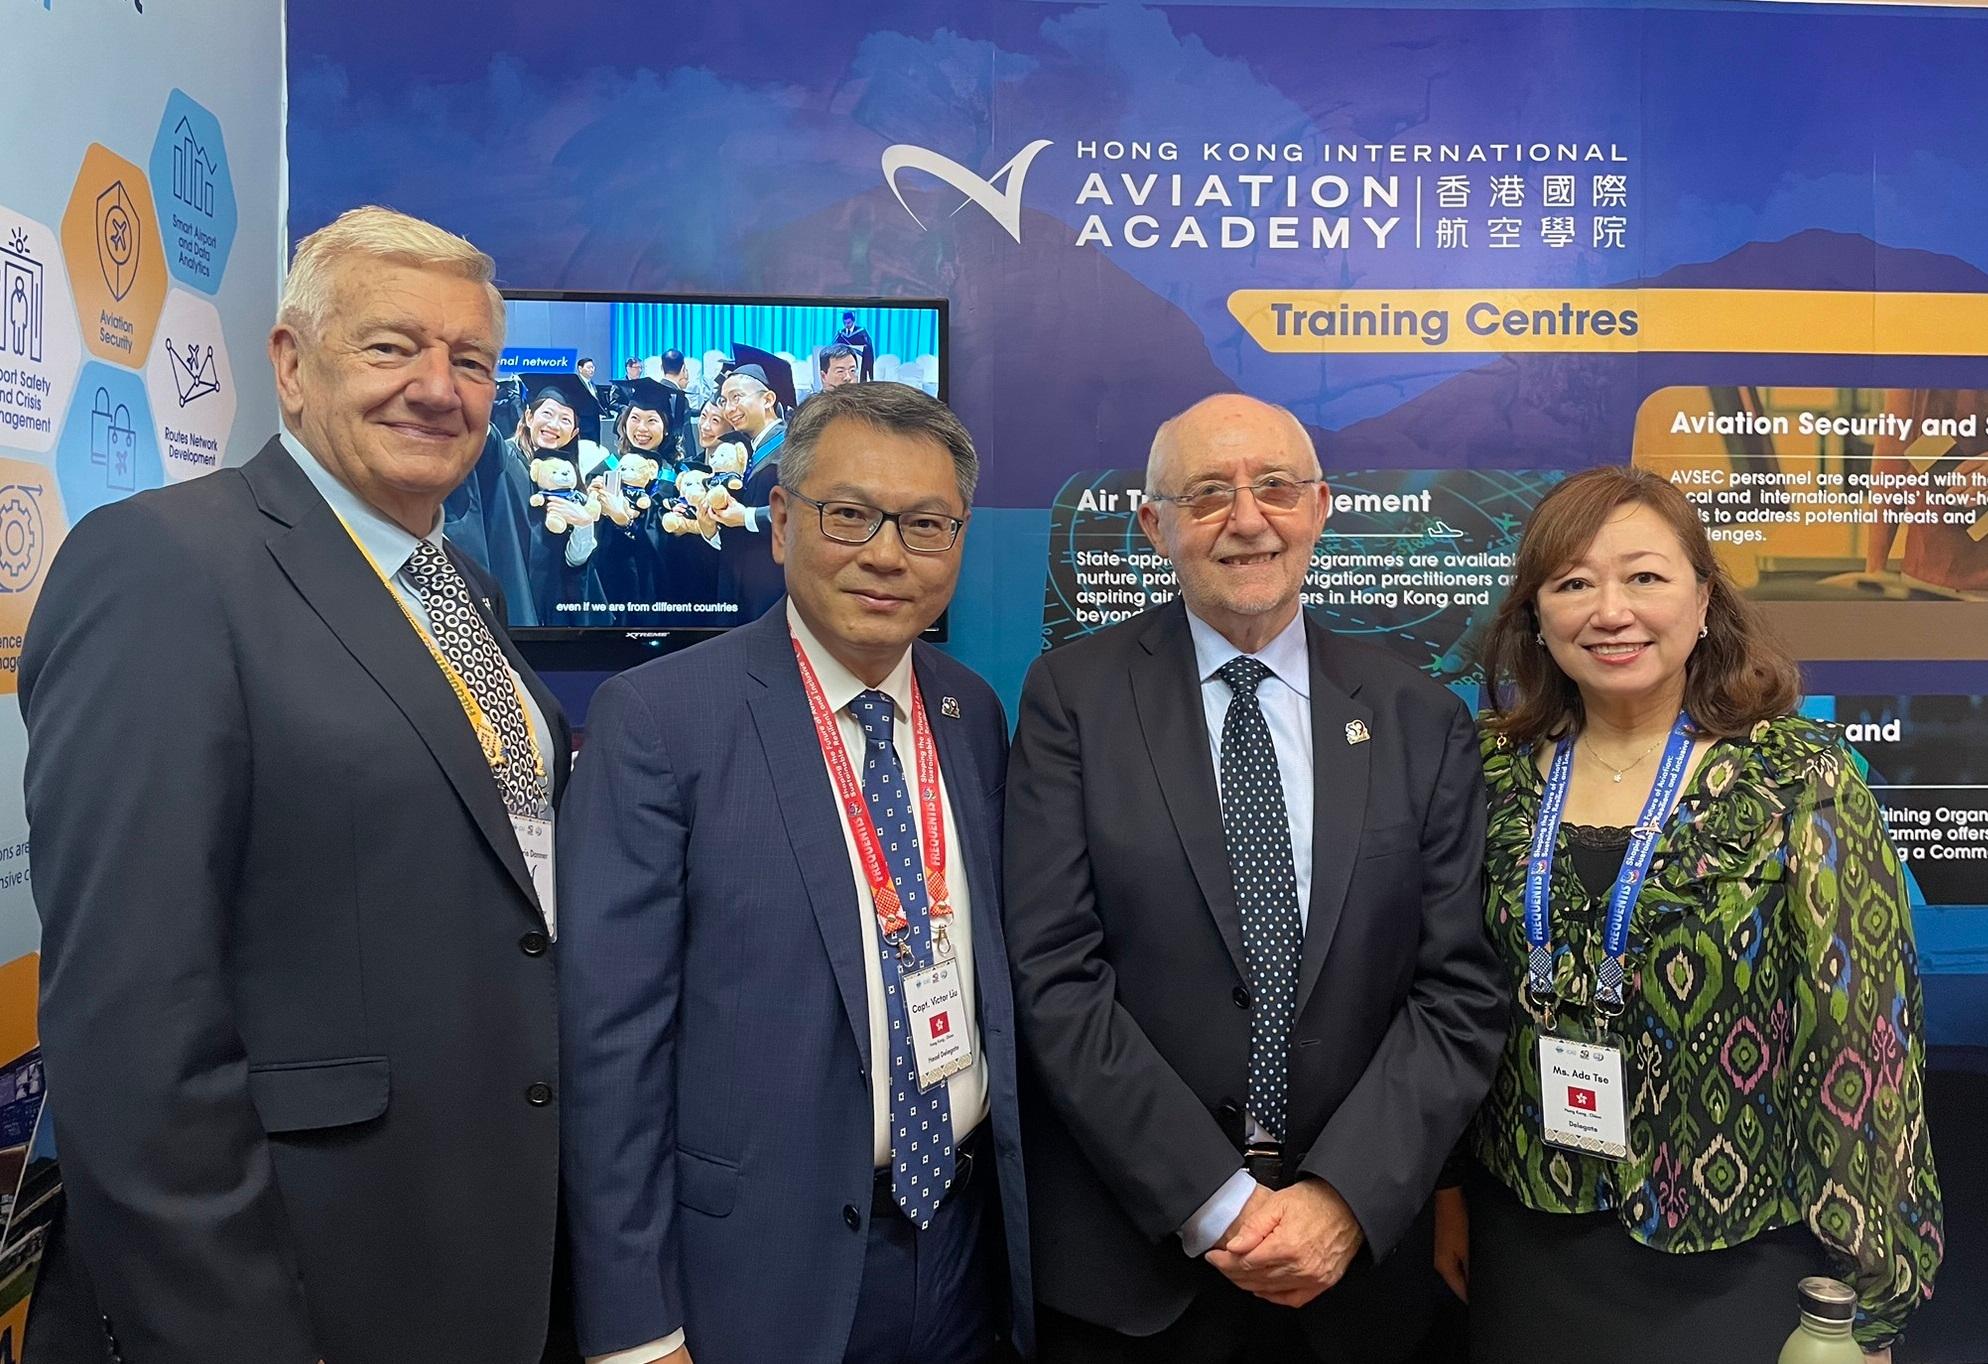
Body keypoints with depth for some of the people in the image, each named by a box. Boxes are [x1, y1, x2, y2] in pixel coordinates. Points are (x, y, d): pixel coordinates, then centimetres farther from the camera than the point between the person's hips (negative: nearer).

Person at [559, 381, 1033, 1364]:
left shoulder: (976, 715, 3)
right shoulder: (657, 718, -14)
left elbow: (995, 974, 9)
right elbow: (610, 1036, -14)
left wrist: (1020, 1203, 10)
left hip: (970, 1238, 5)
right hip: (765, 1261, -4)